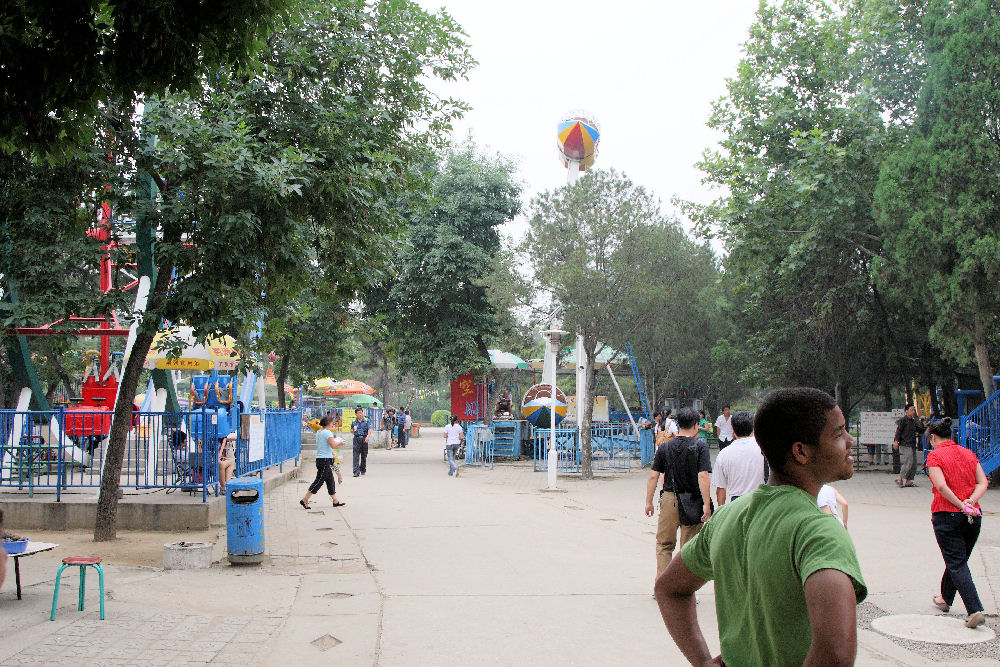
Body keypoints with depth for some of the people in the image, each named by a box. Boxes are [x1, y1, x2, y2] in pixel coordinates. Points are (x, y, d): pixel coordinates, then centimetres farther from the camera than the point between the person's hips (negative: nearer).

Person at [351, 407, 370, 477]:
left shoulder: (366, 421, 3)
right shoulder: (354, 422, 8)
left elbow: (369, 430, -2)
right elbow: (351, 431, 17)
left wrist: (368, 436, -20)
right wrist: (353, 430, -6)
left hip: (364, 439, 0)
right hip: (356, 439, 0)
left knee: (364, 455, 8)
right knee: (356, 456, -9)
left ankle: (363, 470, 24)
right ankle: (356, 471, -13)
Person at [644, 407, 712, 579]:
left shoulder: (664, 447, 2)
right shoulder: (700, 447, -7)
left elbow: (653, 477, 0)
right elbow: (703, 476, -17)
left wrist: (649, 502, 7)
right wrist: (706, 504, -17)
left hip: (669, 499, 2)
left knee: (664, 544, 13)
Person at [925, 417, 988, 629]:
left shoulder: (935, 455, -6)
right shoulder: (969, 454, 10)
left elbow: (942, 486, -18)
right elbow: (983, 483, 1)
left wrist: (961, 505, -13)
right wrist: (970, 502, -9)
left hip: (946, 514, -6)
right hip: (974, 515, 6)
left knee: (957, 564, -3)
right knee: (959, 560, 20)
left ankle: (975, 610, -15)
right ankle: (945, 599, 38)